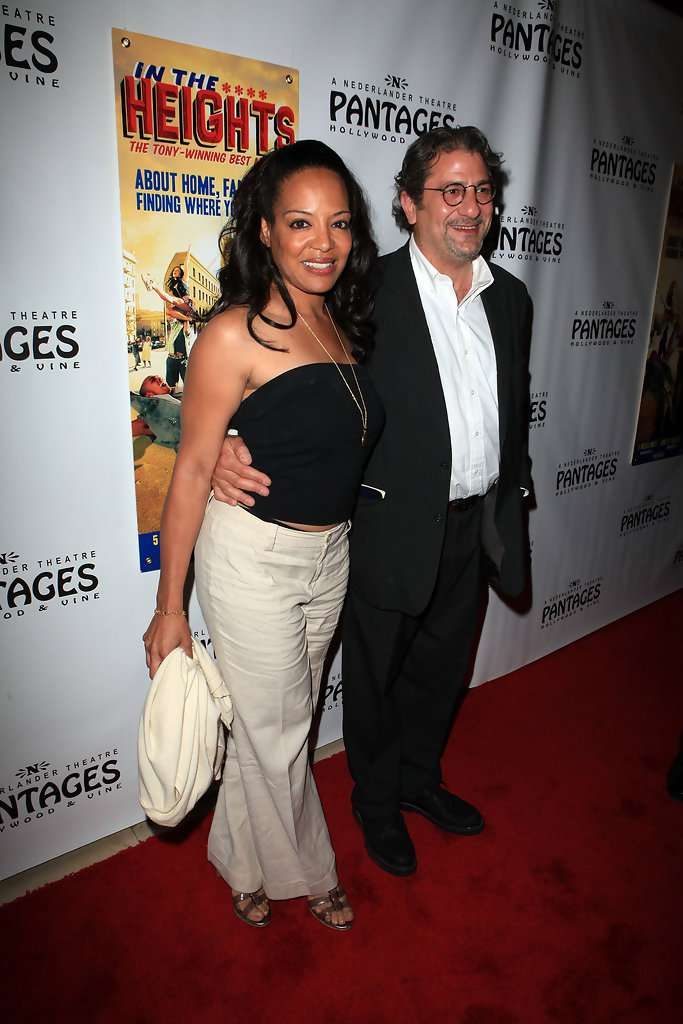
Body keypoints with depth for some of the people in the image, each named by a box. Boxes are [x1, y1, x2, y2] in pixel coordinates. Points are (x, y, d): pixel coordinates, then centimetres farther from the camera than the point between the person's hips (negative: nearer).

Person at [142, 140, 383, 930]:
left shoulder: (343, 325, 4)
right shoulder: (235, 335, -16)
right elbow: (192, 471, -14)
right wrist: (170, 606, -11)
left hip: (331, 555, 6)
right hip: (253, 559, -6)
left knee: (282, 722, 21)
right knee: (275, 730, 12)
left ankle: (250, 864, 46)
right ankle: (305, 872, 41)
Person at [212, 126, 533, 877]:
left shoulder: (510, 297, 6)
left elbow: (515, 411, 14)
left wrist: (513, 496, 15)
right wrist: (233, 442, -31)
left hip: (475, 527, 6)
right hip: (393, 528, -5)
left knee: (441, 668, 23)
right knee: (376, 675, 14)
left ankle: (420, 778, 50)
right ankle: (377, 801, 42)